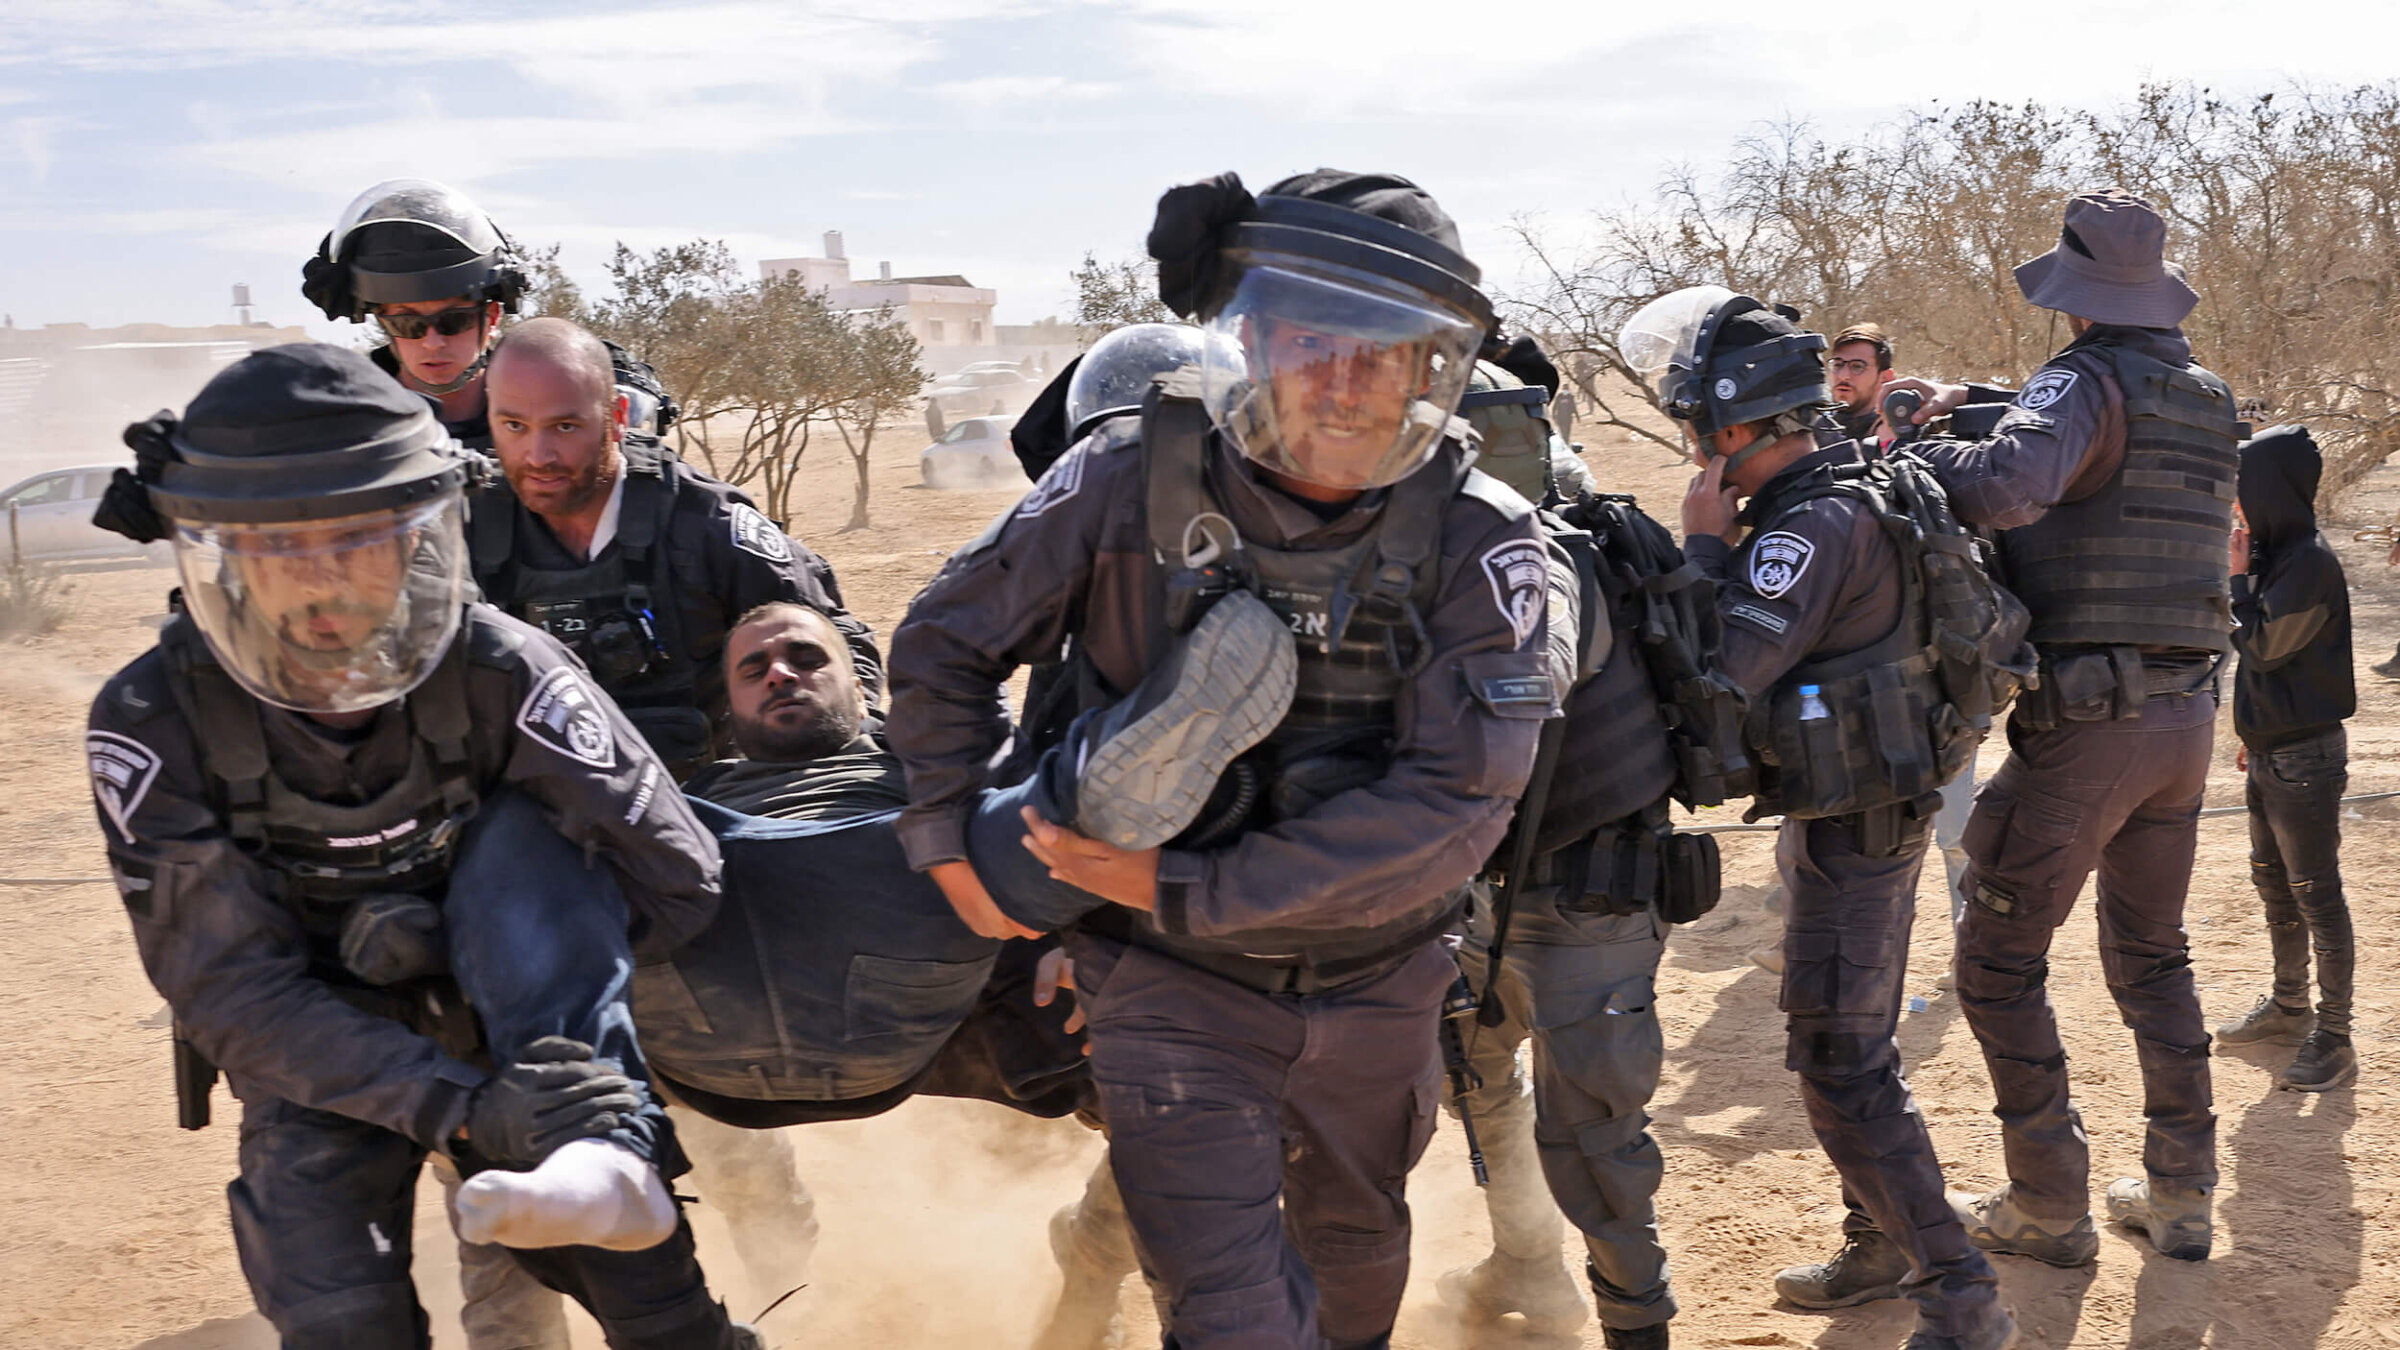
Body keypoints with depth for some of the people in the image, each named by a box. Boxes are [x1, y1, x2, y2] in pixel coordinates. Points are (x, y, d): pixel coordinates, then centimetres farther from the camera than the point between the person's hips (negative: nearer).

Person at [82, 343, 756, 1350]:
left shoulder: (502, 677, -25)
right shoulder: (153, 725, -22)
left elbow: (677, 882, -21)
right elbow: (230, 995, -24)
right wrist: (458, 1109, -35)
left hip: (504, 1031, 0)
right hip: (319, 1063, 0)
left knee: (528, 836, -28)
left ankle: (606, 1157, -39)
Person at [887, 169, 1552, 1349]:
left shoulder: (1475, 541, -18)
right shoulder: (1134, 479, -18)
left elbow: (1456, 800, -25)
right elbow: (946, 643, -3)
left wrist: (1184, 889, -26)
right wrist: (948, 841, -9)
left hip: (1377, 986, 2)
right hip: (1177, 988, -2)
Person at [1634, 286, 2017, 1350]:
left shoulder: (1816, 522, -24)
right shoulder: (1848, 491, 8)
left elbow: (1721, 669, -29)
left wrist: (1703, 540, -19)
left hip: (1853, 834, -10)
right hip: (1857, 819, 10)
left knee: (1842, 1071, -7)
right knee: (1849, 1050, 20)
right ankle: (1881, 1249, 33)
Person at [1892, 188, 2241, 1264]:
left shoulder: (2087, 379, -13)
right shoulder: (2209, 400, 13)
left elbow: (2010, 484, -32)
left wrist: (1907, 450, -15)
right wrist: (1976, 409, 14)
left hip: (2086, 722, -8)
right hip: (2187, 717, 8)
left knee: (2000, 960, 4)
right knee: (2152, 953, 20)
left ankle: (2049, 1207, 8)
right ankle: (2179, 1194, 23)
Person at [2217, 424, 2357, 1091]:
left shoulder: (2310, 562, -18)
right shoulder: (2275, 554, 10)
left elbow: (2261, 645, -19)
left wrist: (2238, 578, -11)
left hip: (2305, 754, -10)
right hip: (2271, 748, 10)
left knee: (2315, 893, -4)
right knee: (2273, 883, 18)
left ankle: (2334, 1041, 2)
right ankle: (2289, 1009, 32)